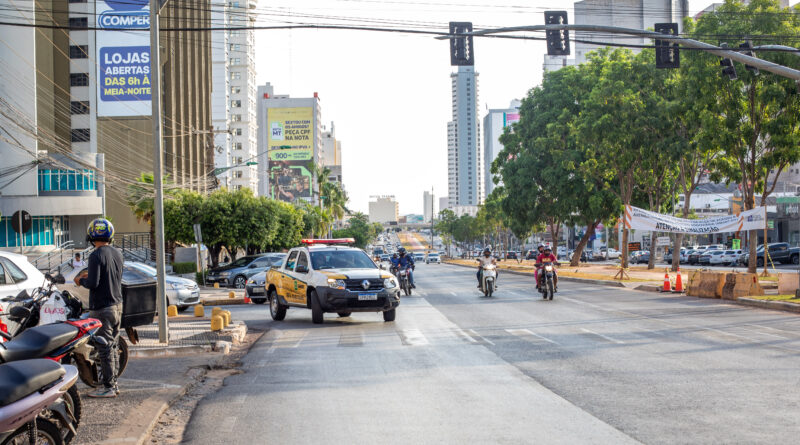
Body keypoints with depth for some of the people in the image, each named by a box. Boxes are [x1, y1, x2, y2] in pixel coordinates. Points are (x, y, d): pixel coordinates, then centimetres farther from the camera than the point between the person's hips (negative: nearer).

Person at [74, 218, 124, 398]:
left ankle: (108, 387, 0)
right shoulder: (117, 254, 8)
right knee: (113, 346, 15)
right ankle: (113, 384, 20)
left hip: (102, 308, -8)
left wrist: (81, 280, -1)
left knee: (104, 348, -3)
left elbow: (93, 283, -22)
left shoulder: (96, 256, -17)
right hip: (117, 305, 8)